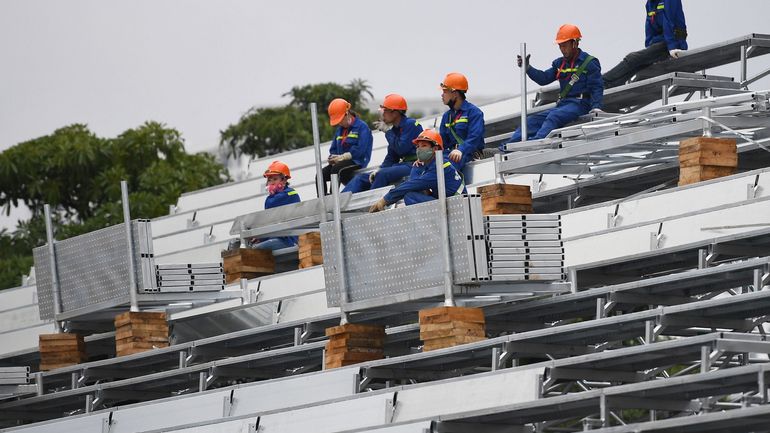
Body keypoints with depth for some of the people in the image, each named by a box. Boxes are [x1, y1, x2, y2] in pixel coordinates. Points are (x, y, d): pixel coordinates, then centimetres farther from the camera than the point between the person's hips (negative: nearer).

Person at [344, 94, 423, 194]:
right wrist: (379, 169, 1)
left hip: (413, 166, -9)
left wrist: (388, 133, -6)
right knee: (362, 178, 0)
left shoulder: (411, 124, -9)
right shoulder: (394, 130, 16)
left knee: (383, 175, -33)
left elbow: (401, 149, -17)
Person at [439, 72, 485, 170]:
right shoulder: (447, 116, 23)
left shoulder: (473, 112, -1)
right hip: (454, 153, 7)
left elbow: (474, 137, -14)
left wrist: (461, 150, -32)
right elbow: (442, 140, 19)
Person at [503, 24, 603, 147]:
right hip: (562, 104, 7)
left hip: (579, 105, -7)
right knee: (533, 120, -8)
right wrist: (527, 68, -6)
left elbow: (597, 88, -6)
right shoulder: (559, 63, 19)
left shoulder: (590, 63, -1)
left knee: (553, 117, -33)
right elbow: (544, 78, 9)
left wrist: (596, 106, -21)